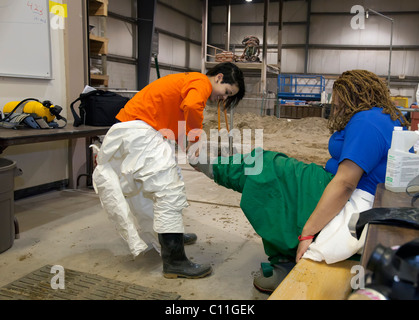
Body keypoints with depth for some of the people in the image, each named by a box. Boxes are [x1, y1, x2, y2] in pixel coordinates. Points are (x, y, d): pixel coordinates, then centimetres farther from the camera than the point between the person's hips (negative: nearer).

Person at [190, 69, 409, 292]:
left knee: (268, 169, -3)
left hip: (351, 207, -10)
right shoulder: (389, 116, 13)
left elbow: (345, 184, -27)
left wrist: (308, 231, -25)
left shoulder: (366, 122, -20)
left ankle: (212, 165, 21)